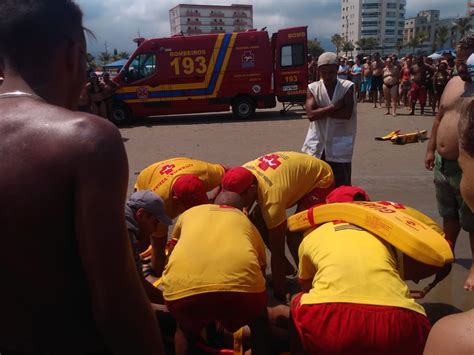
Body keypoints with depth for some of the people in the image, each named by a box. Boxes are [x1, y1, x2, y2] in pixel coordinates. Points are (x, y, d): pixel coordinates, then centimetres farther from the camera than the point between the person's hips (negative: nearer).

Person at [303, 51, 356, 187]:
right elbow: (311, 115, -13)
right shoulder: (313, 88, 0)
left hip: (339, 147, -1)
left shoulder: (347, 87, -3)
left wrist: (321, 111, -13)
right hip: (317, 146, 2)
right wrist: (334, 106, -15)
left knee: (342, 186, 6)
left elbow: (347, 114, -16)